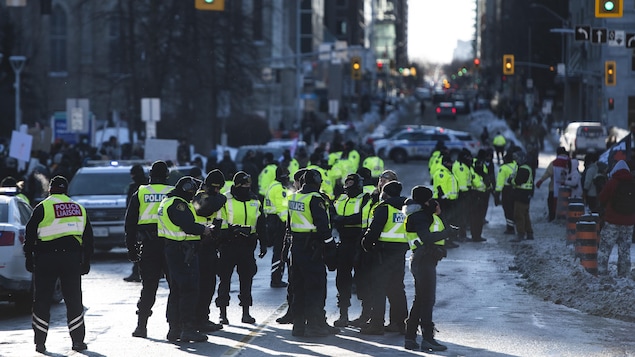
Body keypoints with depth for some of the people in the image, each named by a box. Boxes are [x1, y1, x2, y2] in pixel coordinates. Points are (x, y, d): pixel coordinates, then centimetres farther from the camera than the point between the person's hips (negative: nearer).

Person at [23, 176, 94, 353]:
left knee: (42, 300, 4)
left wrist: (29, 258, 4)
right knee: (74, 300, 8)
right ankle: (78, 340, 5)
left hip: (46, 259, -3)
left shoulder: (43, 208, -1)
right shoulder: (79, 209, 12)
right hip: (72, 257, 3)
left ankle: (40, 341, 2)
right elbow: (88, 238, 17)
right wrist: (86, 262, 22)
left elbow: (30, 235, -3)